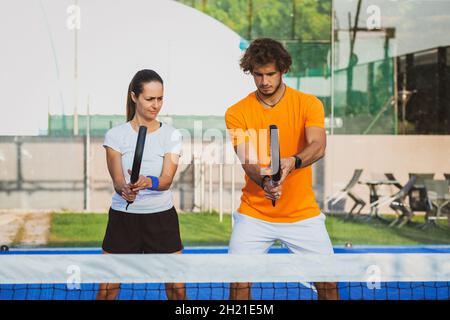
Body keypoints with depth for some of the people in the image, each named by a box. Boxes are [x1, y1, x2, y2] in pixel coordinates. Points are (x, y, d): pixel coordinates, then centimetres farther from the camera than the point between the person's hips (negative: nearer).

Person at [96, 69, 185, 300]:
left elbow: (167, 179, -11)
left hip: (162, 218, 1)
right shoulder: (115, 135, -1)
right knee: (107, 290, -2)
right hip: (123, 218, 0)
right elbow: (117, 179, -9)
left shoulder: (171, 135, 1)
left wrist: (149, 182, -35)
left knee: (177, 289, -2)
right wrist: (125, 189, -34)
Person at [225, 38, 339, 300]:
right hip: (254, 214, 0)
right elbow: (246, 159, -14)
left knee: (327, 283, 0)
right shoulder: (237, 113, -3)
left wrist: (292, 162, -42)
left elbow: (318, 147, -20)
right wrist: (264, 181, -36)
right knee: (239, 283, -6)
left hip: (303, 213, 0)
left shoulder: (308, 104, -4)